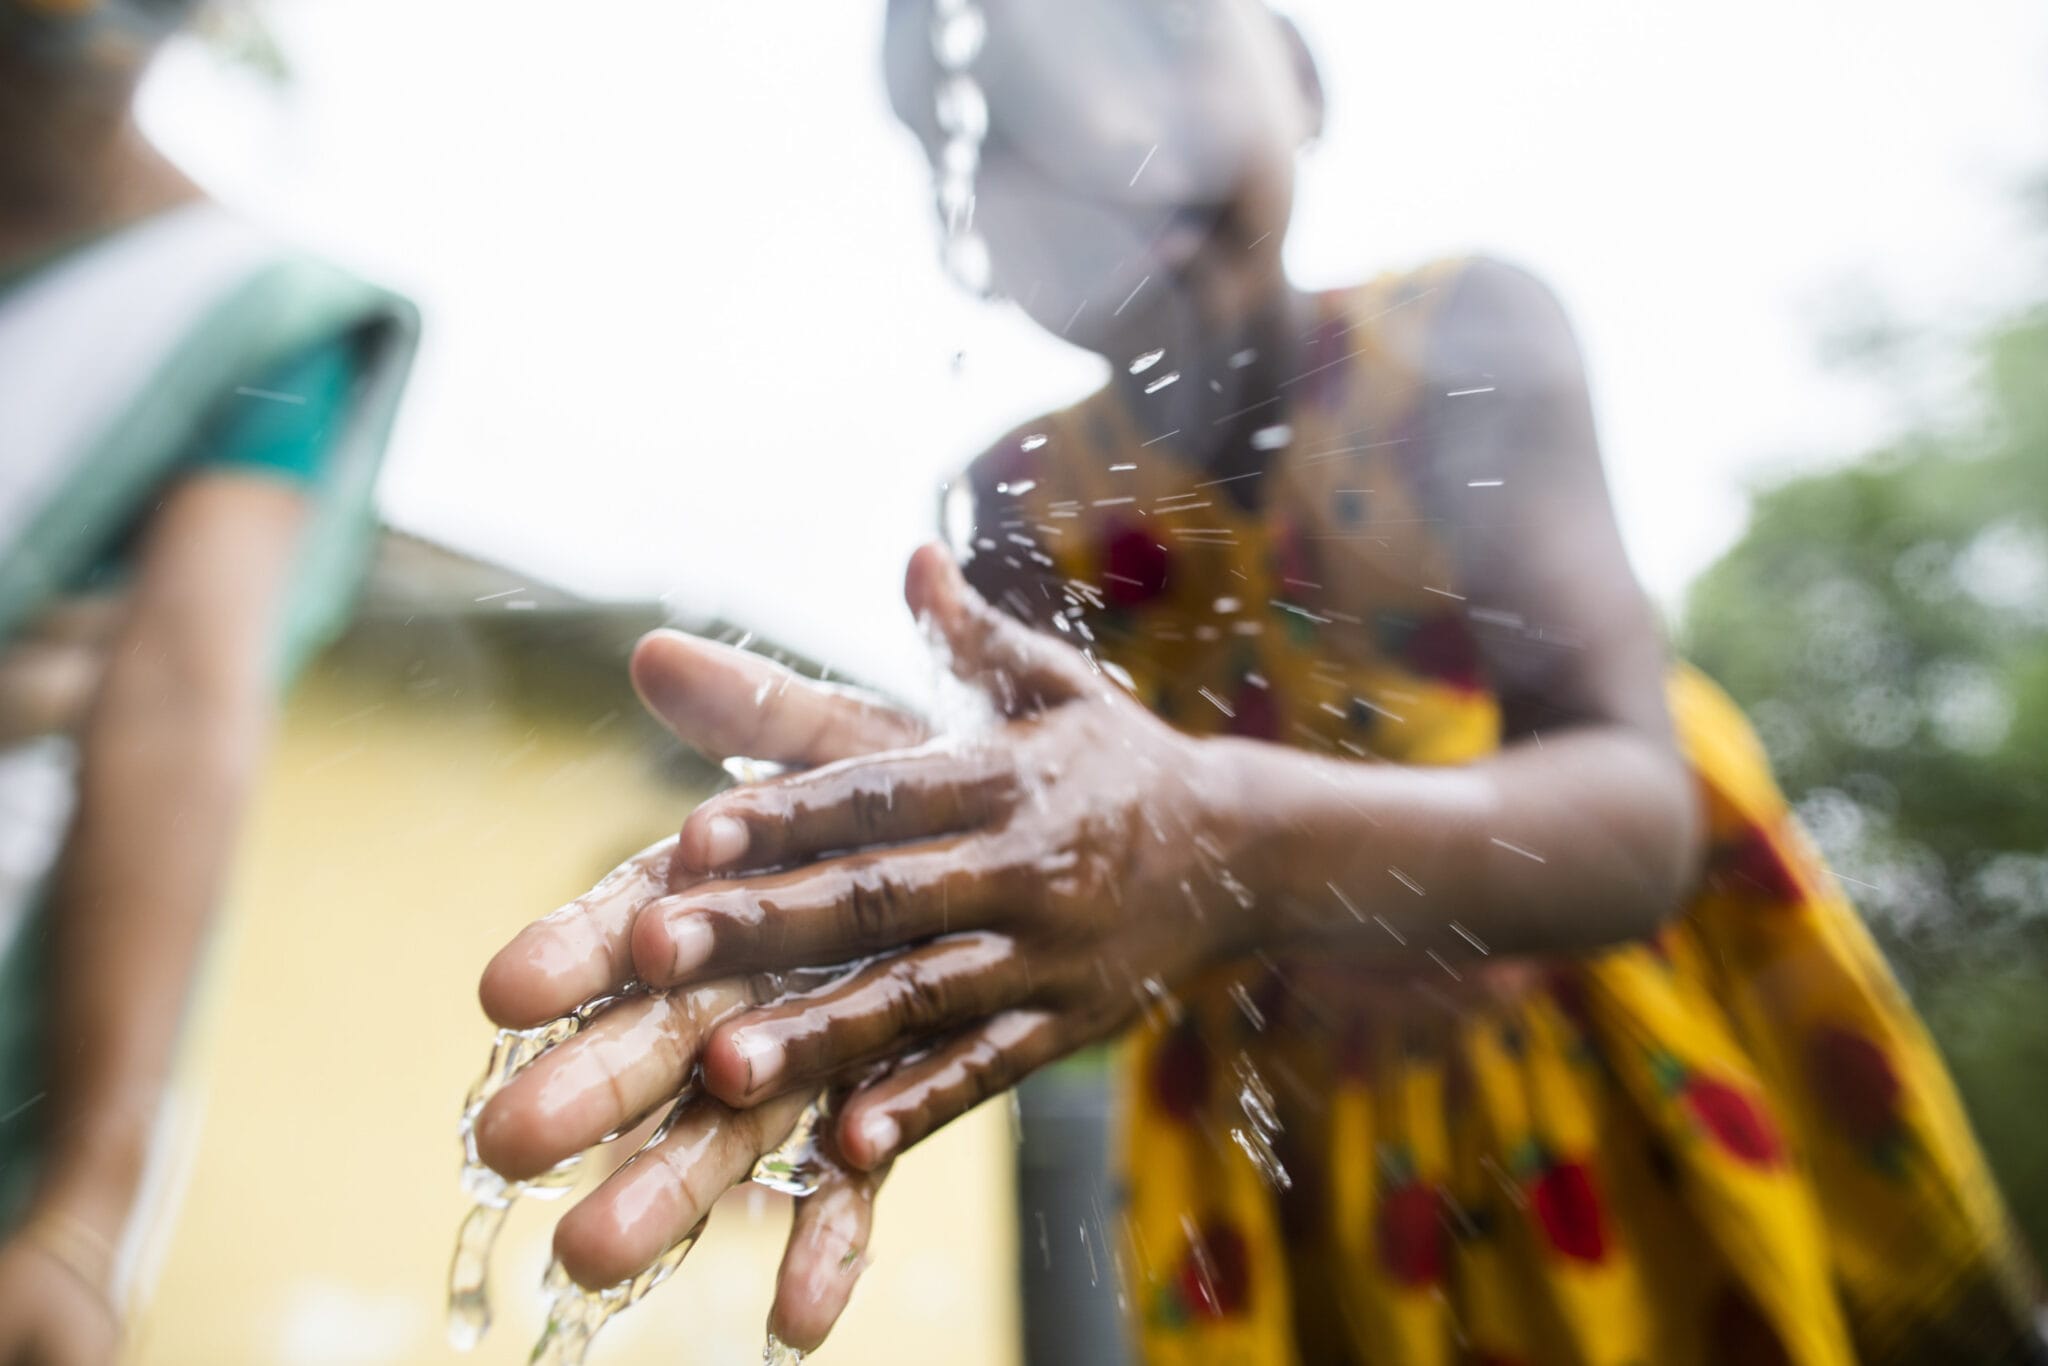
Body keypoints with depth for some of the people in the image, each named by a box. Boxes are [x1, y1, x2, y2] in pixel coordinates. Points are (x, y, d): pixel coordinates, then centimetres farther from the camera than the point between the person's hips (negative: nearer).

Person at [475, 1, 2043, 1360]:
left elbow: (1639, 803, -30)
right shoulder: (1021, 504, -12)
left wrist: (1233, 840, -50)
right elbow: (1083, 834, -25)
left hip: (1632, 1013, 0)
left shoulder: (1468, 337, -18)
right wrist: (953, 888, -50)